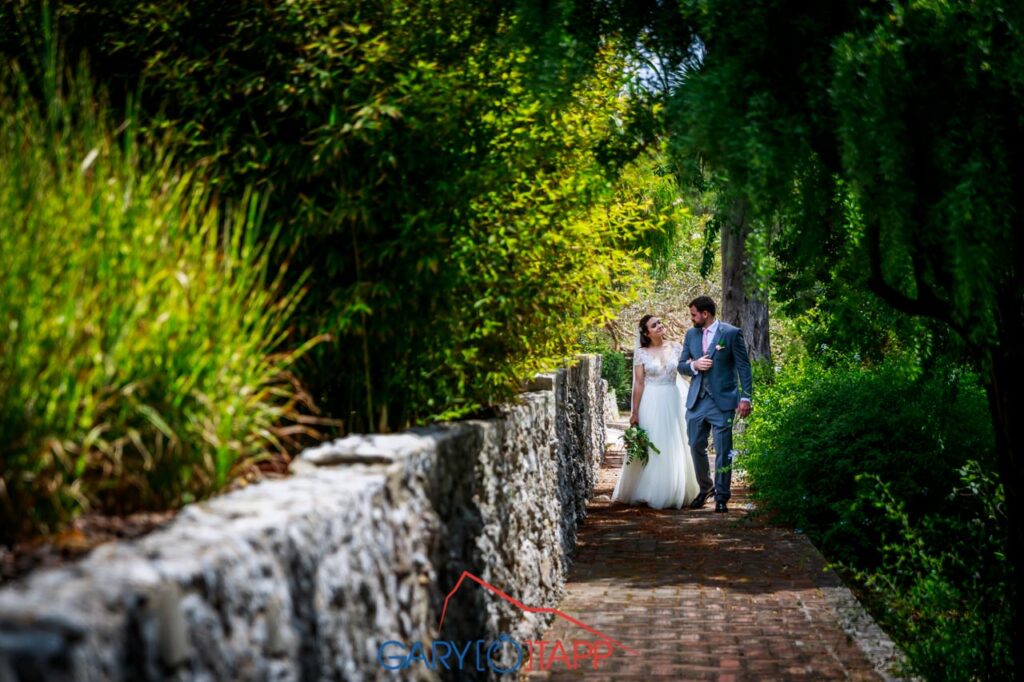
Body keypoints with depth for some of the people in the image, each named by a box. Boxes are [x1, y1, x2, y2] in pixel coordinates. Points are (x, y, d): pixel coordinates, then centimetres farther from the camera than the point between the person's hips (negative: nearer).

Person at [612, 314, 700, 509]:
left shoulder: (675, 347, 5)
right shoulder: (641, 353, -2)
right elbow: (638, 383, -4)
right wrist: (635, 412, -6)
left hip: (672, 403, 3)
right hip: (650, 404, -2)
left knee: (674, 448, 7)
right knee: (651, 448, 1)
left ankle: (674, 493, 17)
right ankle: (650, 494, 11)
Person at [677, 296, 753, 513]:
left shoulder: (731, 333, -4)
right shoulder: (691, 335, 11)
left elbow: (744, 367, -4)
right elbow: (681, 365, 15)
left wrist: (746, 397, -11)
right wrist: (694, 365, -8)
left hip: (722, 400, -5)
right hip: (696, 401, 5)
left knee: (723, 450, -3)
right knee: (696, 447, 9)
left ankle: (721, 496, 6)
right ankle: (705, 489, 28)